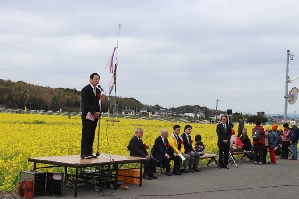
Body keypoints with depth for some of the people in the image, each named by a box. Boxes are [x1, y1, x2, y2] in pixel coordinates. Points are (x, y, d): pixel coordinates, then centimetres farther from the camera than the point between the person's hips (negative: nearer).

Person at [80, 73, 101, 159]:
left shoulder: (98, 91, 16)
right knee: (86, 135, -6)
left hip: (95, 116, 7)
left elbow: (99, 103, 15)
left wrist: (98, 113, -2)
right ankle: (84, 154, -4)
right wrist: (94, 112, -18)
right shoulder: (85, 90, -7)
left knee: (91, 136, 8)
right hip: (88, 116, -7)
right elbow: (86, 103, -15)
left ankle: (89, 153, 13)